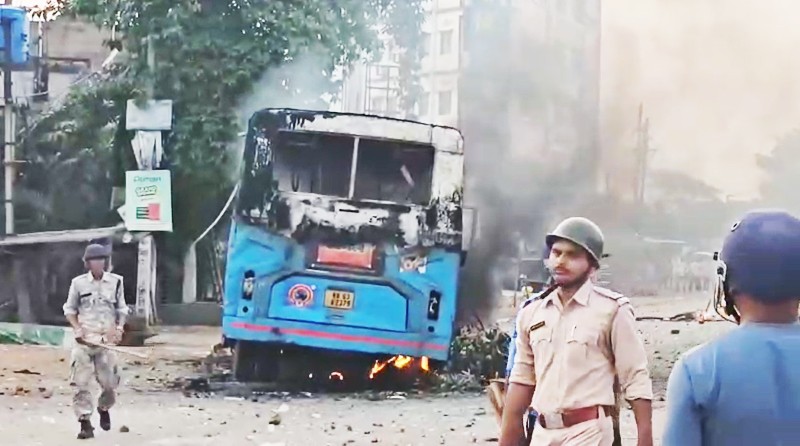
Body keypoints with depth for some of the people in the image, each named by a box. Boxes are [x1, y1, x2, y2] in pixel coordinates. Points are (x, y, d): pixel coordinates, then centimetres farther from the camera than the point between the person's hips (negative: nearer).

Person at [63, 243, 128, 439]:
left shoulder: (116, 282, 4)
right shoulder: (78, 283, 1)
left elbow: (121, 309, 12)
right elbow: (69, 309, 9)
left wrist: (119, 328, -3)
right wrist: (77, 328, -6)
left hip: (107, 339, 1)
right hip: (84, 339, -1)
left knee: (109, 382, 1)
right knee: (80, 382, -6)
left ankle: (104, 409, 32)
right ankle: (85, 423, 0)